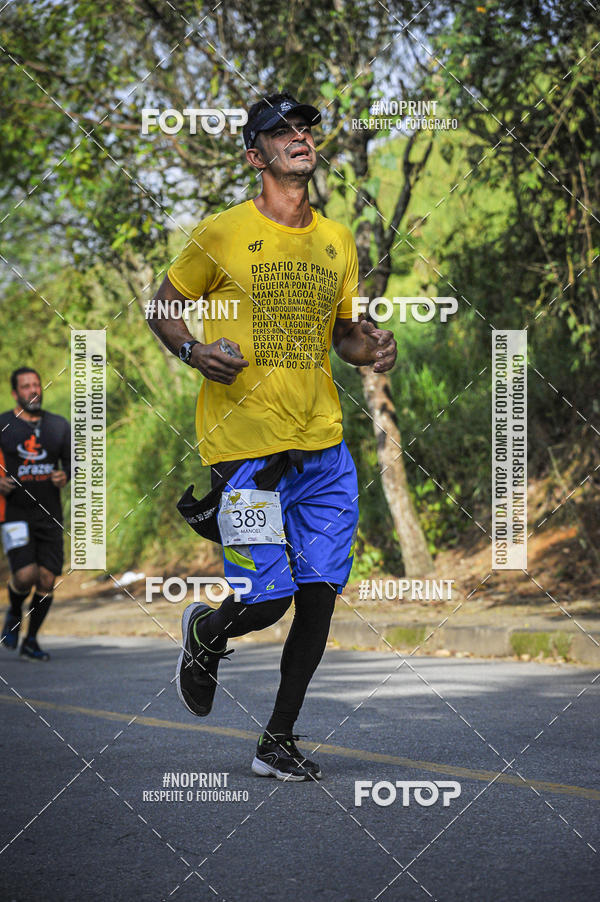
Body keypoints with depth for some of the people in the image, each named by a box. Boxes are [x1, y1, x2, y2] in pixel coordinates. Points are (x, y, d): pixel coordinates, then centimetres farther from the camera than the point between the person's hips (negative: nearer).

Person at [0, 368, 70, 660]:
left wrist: (66, 476, -4)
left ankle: (31, 640, 16)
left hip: (50, 515, 3)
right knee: (26, 575, -17)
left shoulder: (59, 426, 10)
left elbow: (74, 462, 18)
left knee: (47, 579, -2)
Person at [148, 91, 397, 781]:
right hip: (244, 445, -5)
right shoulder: (222, 234, -3)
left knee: (319, 598, 2)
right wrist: (194, 350, -14)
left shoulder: (337, 241, 12)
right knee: (266, 602, -9)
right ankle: (205, 631, 27)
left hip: (323, 446, 5)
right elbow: (164, 308, 6)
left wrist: (367, 349, 1)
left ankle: (278, 743, 16)